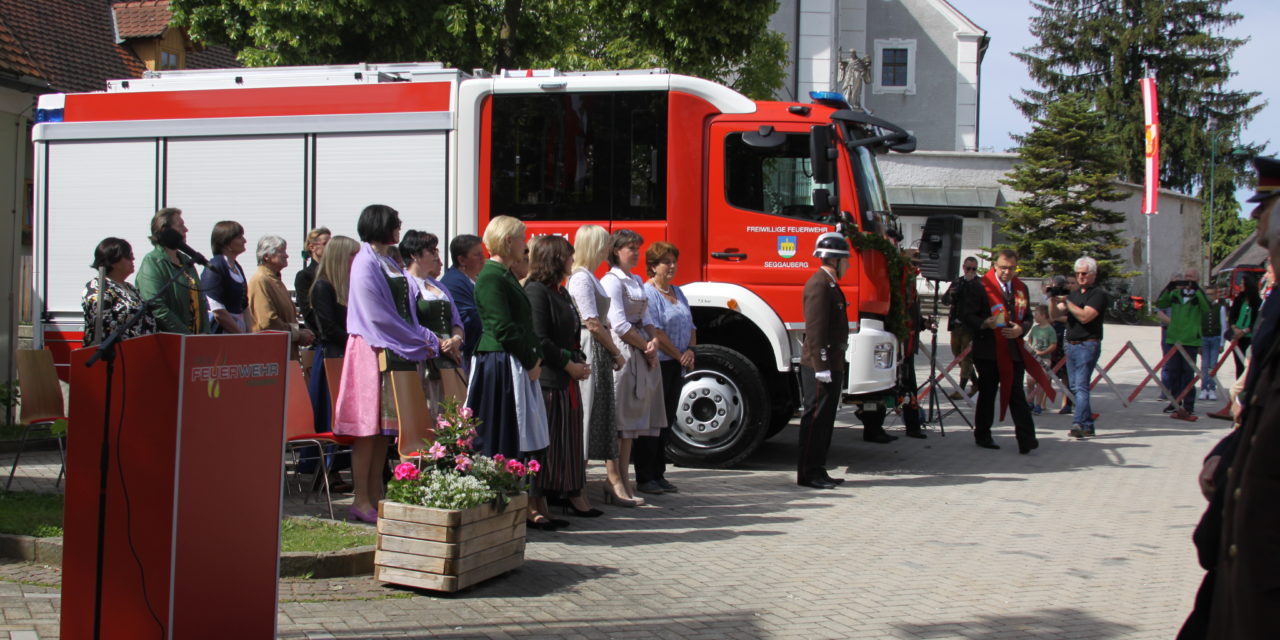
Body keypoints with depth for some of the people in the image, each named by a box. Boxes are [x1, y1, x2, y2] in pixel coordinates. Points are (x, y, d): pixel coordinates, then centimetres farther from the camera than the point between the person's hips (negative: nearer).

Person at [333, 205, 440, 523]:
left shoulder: (390, 263, 18)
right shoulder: (366, 264, -10)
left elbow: (406, 309, 17)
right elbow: (379, 317, -15)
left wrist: (427, 340, 2)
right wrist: (420, 343, -11)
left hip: (398, 351, 9)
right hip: (374, 351, -9)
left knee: (385, 425, 9)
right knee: (369, 425, -6)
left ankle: (375, 496, 13)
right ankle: (361, 500, -2)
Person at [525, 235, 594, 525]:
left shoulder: (561, 292, 18)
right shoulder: (536, 291, -11)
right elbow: (539, 340, -17)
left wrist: (580, 363, 6)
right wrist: (569, 365, -11)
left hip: (566, 381, 10)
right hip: (545, 379, -10)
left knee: (565, 442, 10)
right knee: (542, 443, -7)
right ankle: (534, 508, -3)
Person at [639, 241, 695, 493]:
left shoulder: (678, 293, 16)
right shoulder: (647, 293, -10)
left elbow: (690, 327, 17)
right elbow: (655, 332, -17)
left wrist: (691, 351, -2)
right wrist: (680, 356, -13)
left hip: (676, 367, 8)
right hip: (657, 365, -8)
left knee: (666, 421, 11)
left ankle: (658, 475, 18)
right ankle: (644, 479, 1)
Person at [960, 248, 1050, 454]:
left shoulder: (1021, 288, 14)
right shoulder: (981, 287, -3)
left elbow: (1028, 317, 18)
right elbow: (969, 316, -6)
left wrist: (1021, 329, -4)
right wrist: (985, 323, -26)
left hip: (1014, 350, 3)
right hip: (988, 350, -3)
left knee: (1017, 394, -2)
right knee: (987, 393, 5)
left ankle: (1026, 438, -7)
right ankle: (982, 435, 18)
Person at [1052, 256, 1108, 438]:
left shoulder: (1098, 294, -6)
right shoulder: (1074, 293, 18)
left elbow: (1085, 316, -19)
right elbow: (1056, 313, 10)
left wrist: (1066, 302, -19)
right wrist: (1054, 300, -9)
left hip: (1087, 346, -8)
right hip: (1071, 346, 8)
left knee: (1081, 386, -17)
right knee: (1075, 387, 8)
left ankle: (1079, 424, -25)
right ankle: (1087, 426, 12)